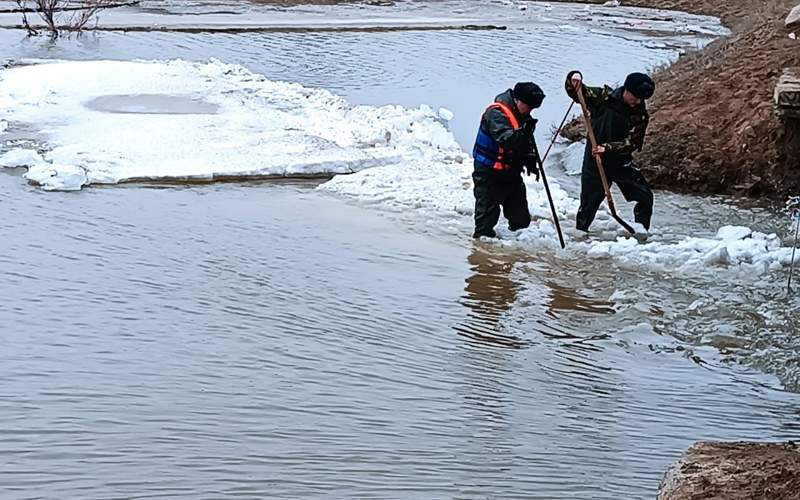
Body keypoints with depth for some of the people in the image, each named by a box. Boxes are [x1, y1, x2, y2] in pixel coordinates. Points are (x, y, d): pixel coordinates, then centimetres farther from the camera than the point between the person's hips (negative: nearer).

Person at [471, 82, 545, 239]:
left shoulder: (523, 115, 8)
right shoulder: (496, 113, -20)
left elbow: (526, 143, 19)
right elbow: (505, 139, -34)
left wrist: (530, 161, 5)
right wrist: (522, 132, -49)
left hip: (511, 172, 8)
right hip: (489, 173, -8)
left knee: (521, 219, 12)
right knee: (488, 211, -2)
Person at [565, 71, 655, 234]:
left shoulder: (640, 115, -8)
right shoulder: (604, 96, -8)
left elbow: (631, 143, -16)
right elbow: (577, 93, 0)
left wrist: (608, 148, -30)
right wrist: (574, 81, -22)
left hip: (621, 160, 1)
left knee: (645, 196, -5)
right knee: (589, 202, 4)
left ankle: (641, 230, 13)